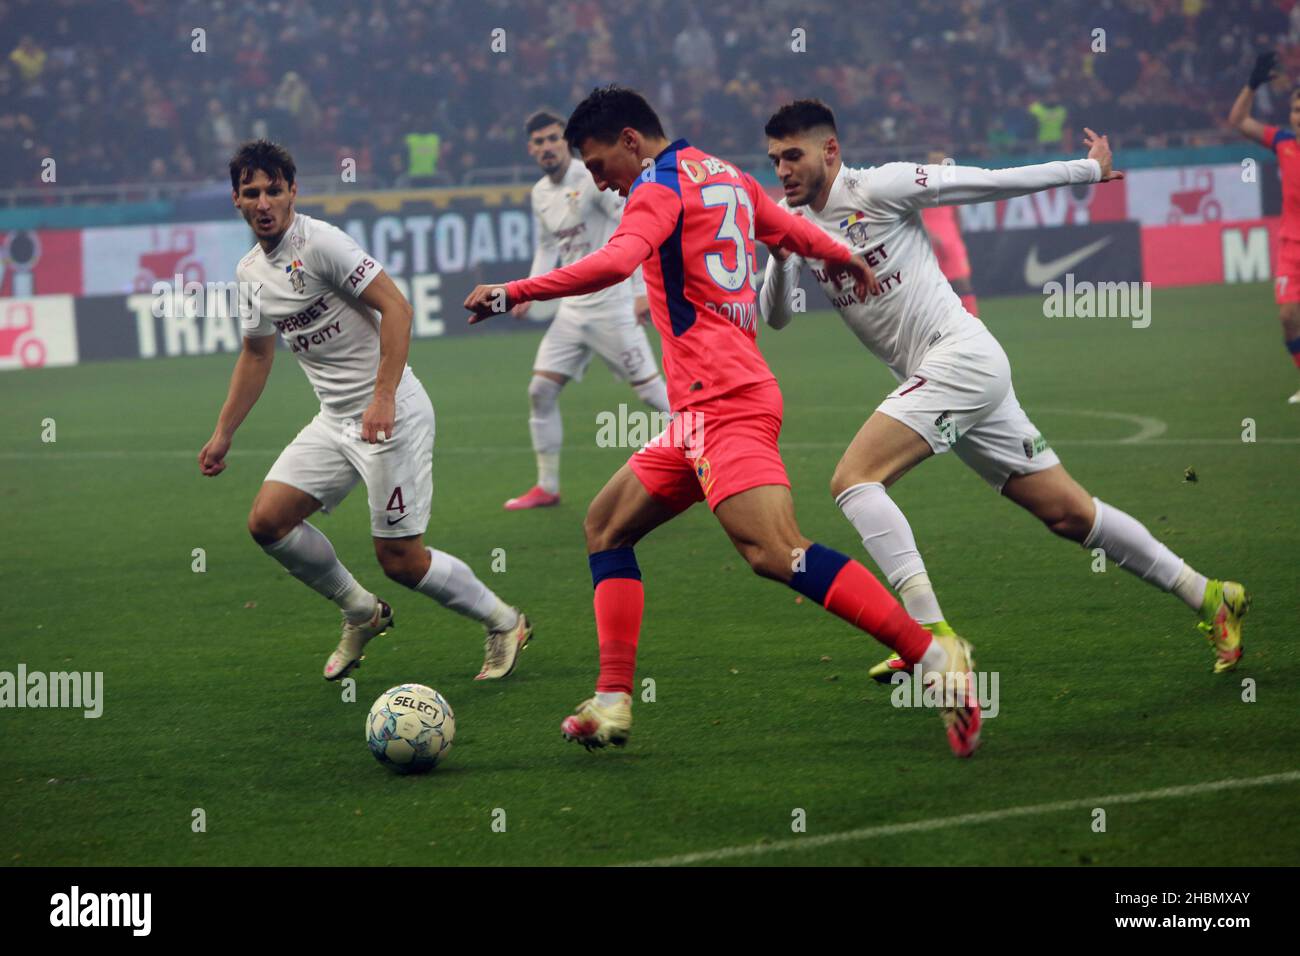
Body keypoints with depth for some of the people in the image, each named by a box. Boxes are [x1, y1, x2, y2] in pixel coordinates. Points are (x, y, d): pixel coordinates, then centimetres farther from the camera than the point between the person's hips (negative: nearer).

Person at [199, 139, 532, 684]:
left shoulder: (319, 242, -15)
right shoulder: (250, 272, 11)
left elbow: (395, 307, -20)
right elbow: (256, 355, 25)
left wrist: (383, 398, -27)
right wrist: (223, 434, 23)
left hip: (391, 413, -8)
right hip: (335, 421, 8)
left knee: (400, 559, -8)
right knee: (267, 520, -4)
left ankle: (504, 624, 15)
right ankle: (362, 614, 16)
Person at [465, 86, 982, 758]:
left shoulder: (660, 187, -6)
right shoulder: (726, 177, 20)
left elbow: (615, 263, -23)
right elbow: (790, 230, 34)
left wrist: (514, 293, -19)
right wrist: (847, 260, 48)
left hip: (721, 399, -10)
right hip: (708, 406, 10)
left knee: (775, 552, -24)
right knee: (606, 526, 15)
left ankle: (934, 657, -29)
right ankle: (613, 704, 8)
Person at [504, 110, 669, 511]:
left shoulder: (593, 179, -13)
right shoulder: (540, 194, 11)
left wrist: (641, 291, -23)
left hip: (611, 306, -7)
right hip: (572, 309, 7)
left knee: (650, 389, -6)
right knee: (541, 390, 1)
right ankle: (547, 487, 9)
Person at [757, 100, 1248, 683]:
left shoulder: (876, 188, -8)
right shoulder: (794, 220, 12)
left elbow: (990, 183, -4)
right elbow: (775, 317, 10)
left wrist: (1090, 170, 2)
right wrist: (781, 258, -9)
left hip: (961, 353, -7)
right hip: (932, 378, 7)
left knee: (852, 481, -22)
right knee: (1069, 513, 9)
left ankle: (932, 636, -30)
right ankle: (1208, 599, 17)